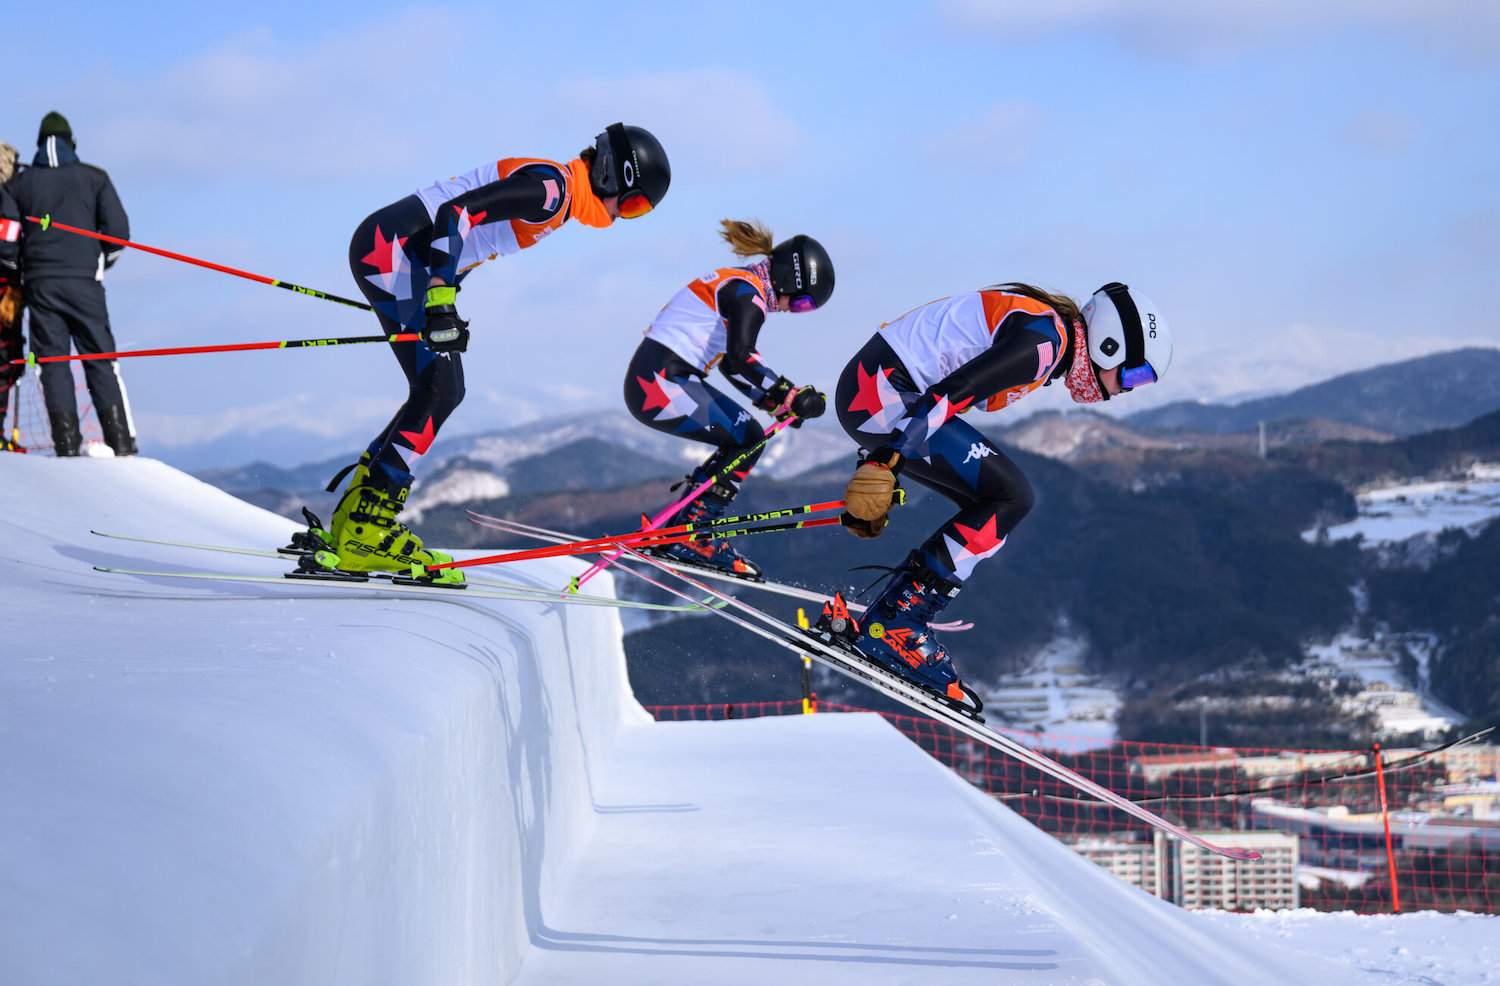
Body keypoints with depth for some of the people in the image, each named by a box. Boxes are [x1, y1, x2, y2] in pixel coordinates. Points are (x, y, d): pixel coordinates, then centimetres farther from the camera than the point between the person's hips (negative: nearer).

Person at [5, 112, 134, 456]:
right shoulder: (94, 177, 5)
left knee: (53, 364, 3)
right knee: (100, 362, 3)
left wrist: (18, 273, 20)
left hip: (40, 284, 1)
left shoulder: (19, 183, 8)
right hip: (83, 282, -1)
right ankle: (121, 442, -7)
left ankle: (67, 444, -7)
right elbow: (118, 230, -1)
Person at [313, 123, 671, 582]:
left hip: (387, 252, 10)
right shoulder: (549, 187, -15)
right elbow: (455, 212, -25)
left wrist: (440, 305, 25)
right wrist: (440, 303, -27)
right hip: (389, 248, -10)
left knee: (444, 391, 9)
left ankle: (353, 522, 10)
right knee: (439, 391, -13)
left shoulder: (554, 194, 17)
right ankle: (366, 532, -13)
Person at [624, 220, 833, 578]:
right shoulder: (748, 293, -12)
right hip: (660, 382, -10)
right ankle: (688, 538, -7)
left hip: (661, 379, 10)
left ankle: (676, 530, 10)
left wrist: (775, 401, 13)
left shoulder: (734, 284, 19)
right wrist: (790, 396, -19)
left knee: (748, 436, 13)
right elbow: (739, 361, -24)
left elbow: (732, 363, 24)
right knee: (747, 440, -6)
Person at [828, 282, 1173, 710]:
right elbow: (950, 392, -23)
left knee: (997, 504, 10)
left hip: (870, 392, 10)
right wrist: (885, 462, -28)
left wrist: (879, 467, 25)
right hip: (883, 392, -10)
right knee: (1010, 497, -10)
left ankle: (886, 620, 7)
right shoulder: (1046, 340, -13)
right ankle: (892, 626, -11)